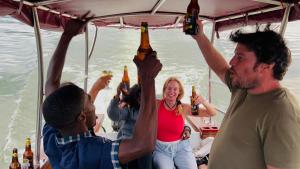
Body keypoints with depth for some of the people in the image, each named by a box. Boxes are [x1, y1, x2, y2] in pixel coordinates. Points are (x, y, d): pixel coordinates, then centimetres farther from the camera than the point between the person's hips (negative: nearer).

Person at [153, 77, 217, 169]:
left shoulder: (184, 108, -6)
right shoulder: (157, 104, -7)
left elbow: (212, 113, -7)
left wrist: (204, 101, -25)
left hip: (181, 147, 1)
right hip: (161, 149, -1)